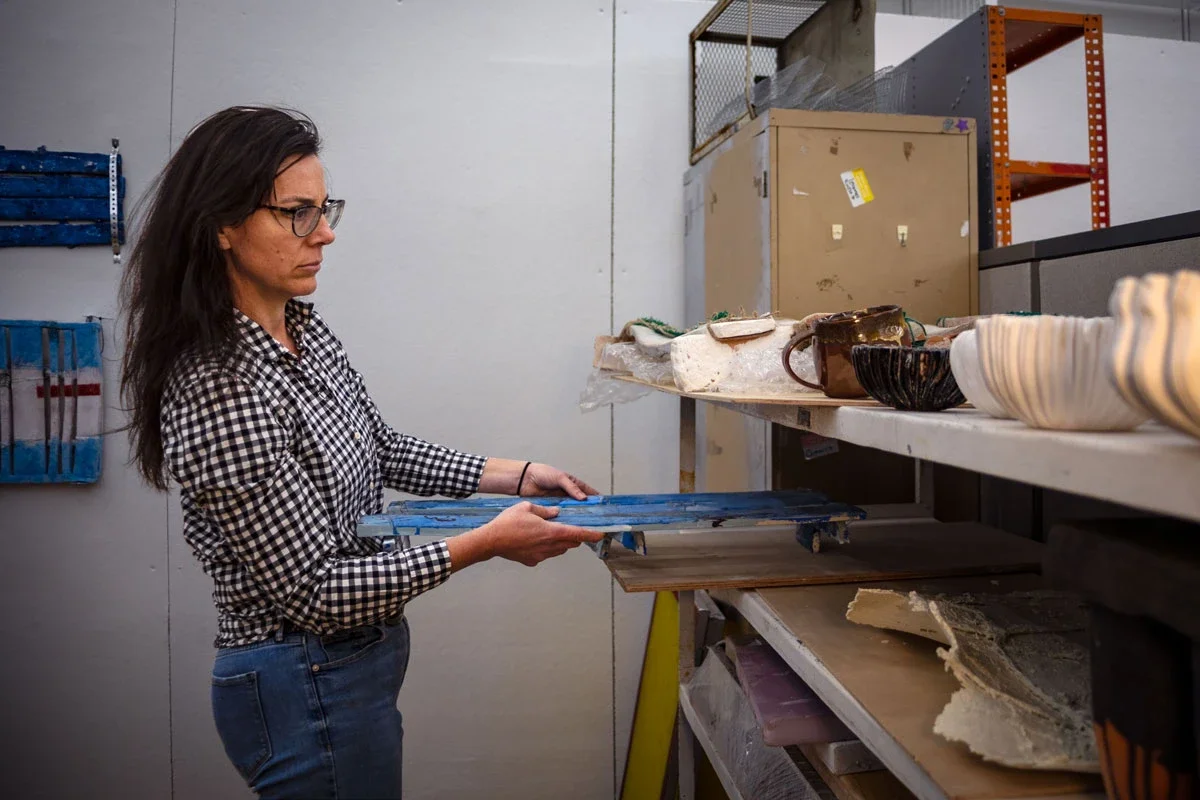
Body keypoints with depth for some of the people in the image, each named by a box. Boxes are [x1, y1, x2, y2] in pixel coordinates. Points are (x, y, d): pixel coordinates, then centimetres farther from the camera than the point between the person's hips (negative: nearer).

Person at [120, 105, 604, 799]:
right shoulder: (221, 392, -28)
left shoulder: (306, 331, -1)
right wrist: (485, 544, -24)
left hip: (360, 657, 9)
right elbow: (314, 592, -24)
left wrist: (514, 475, 2)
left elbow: (381, 450, 10)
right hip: (307, 691, -8)